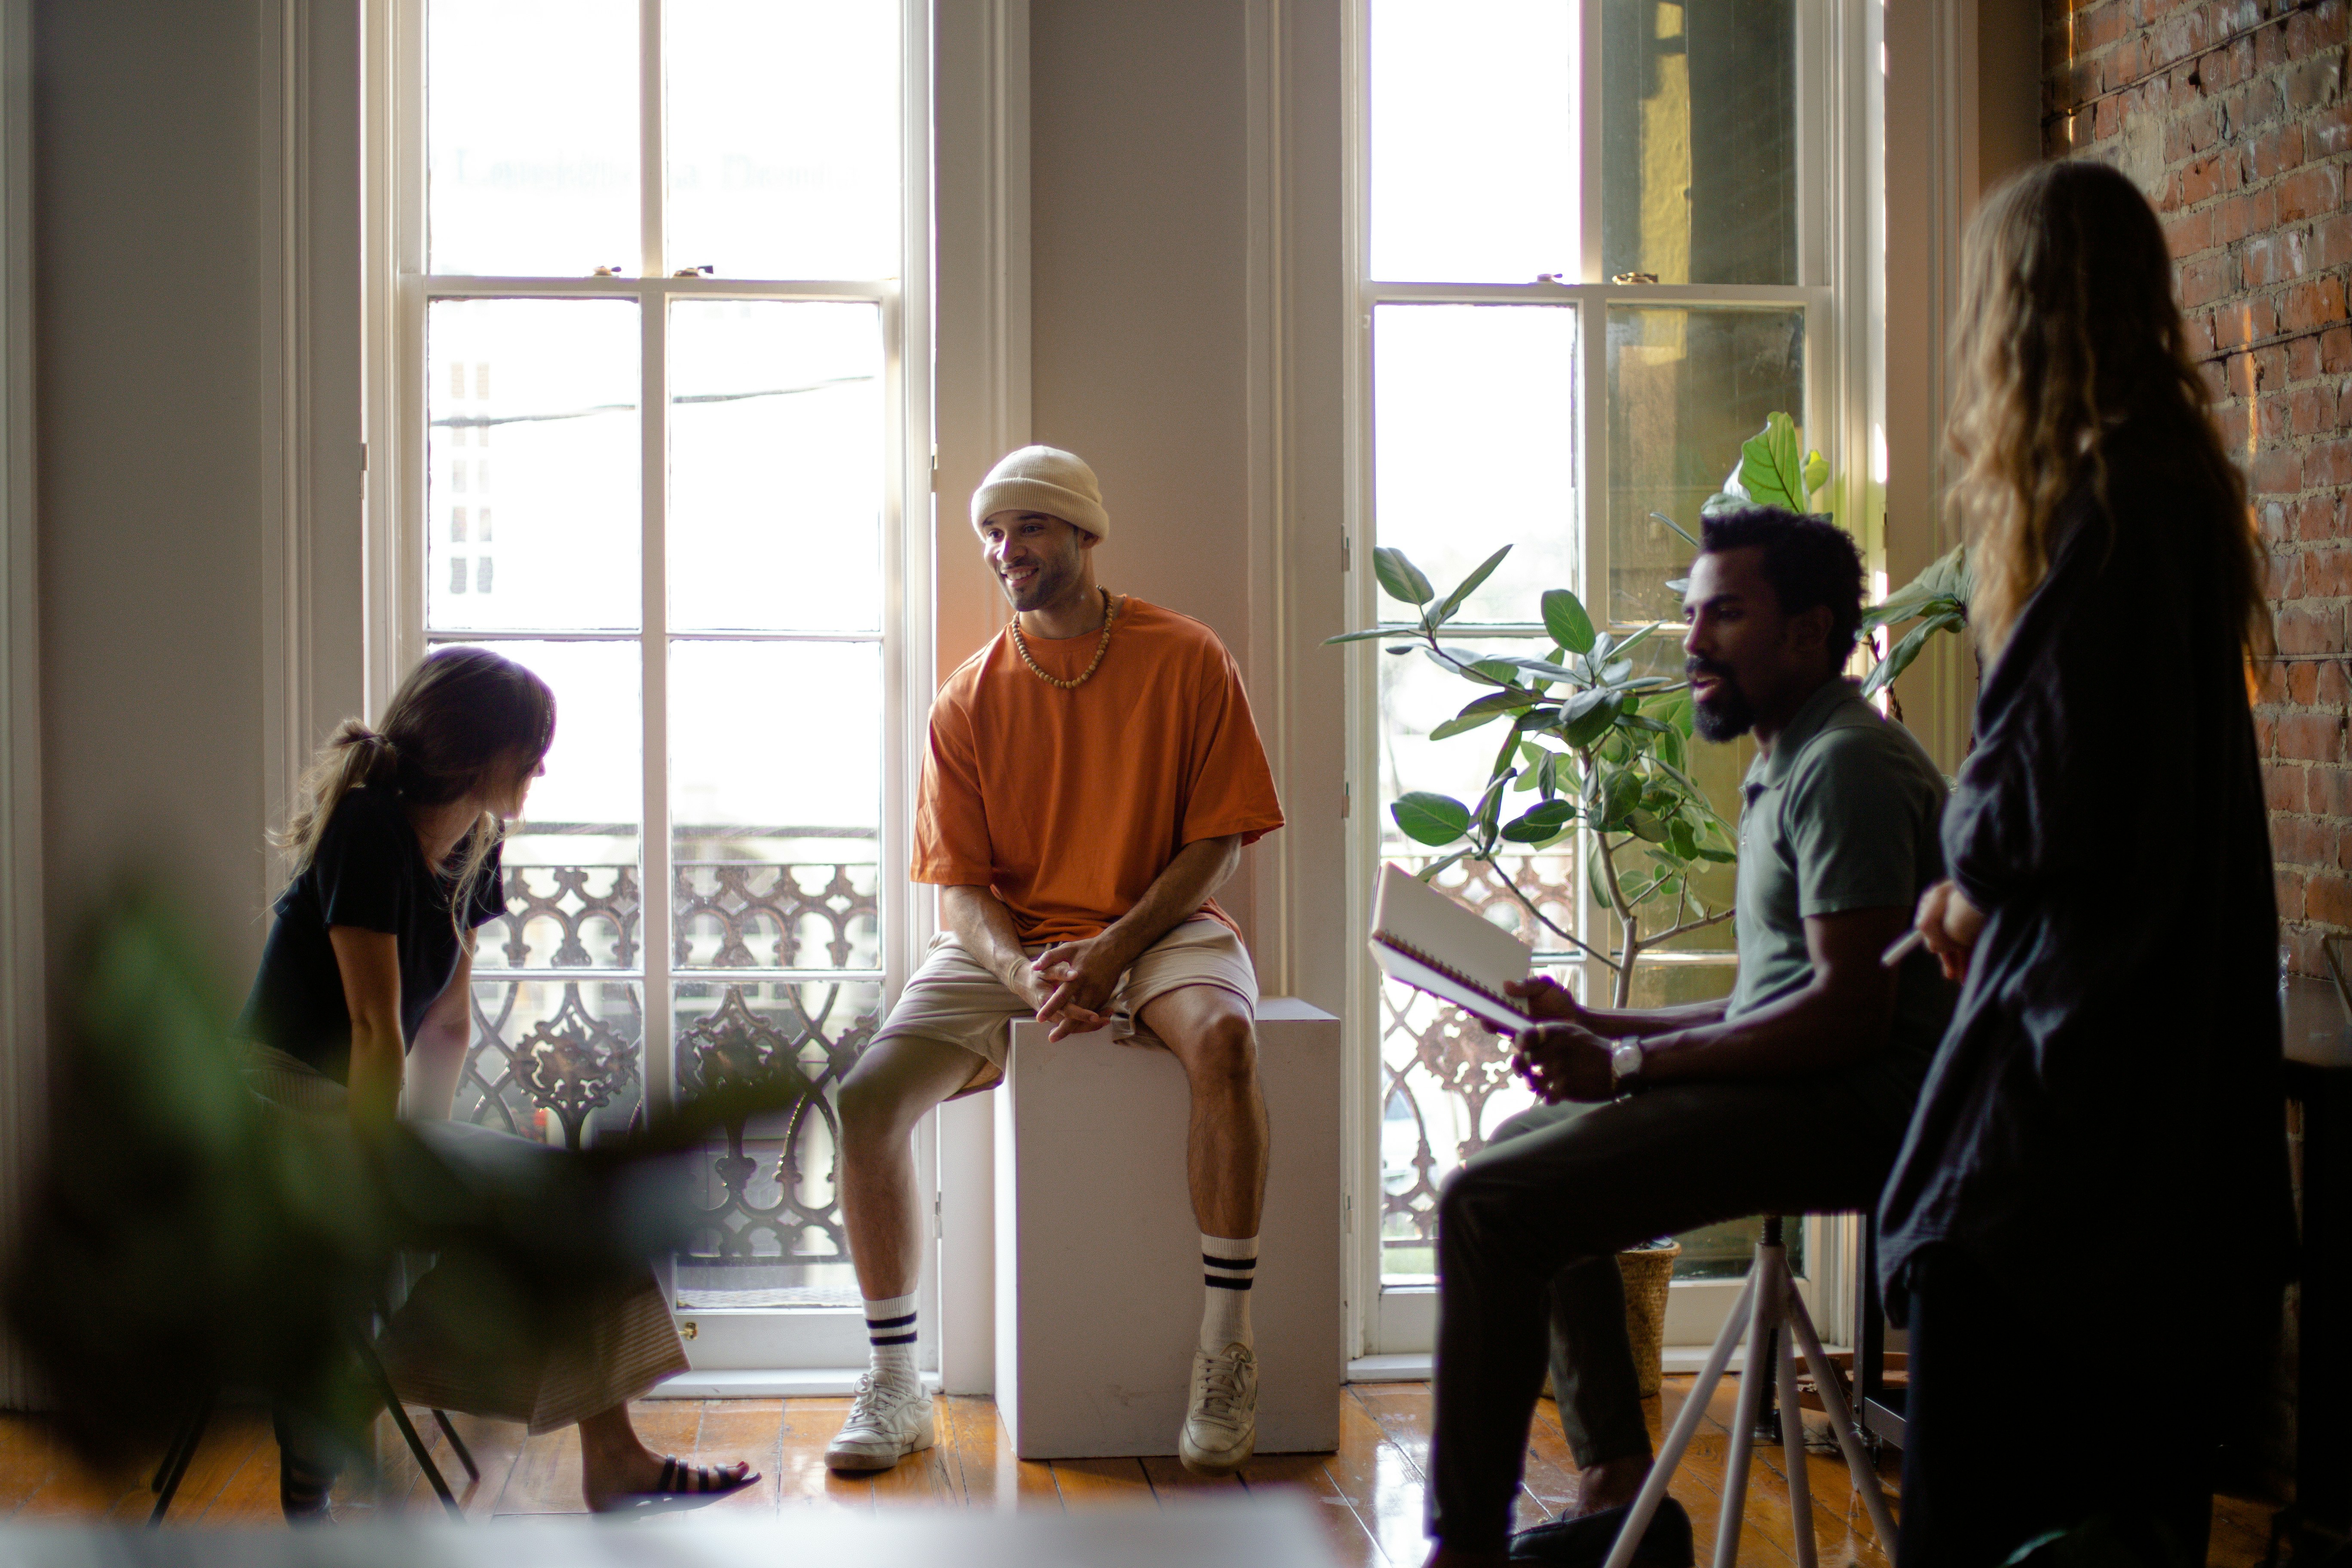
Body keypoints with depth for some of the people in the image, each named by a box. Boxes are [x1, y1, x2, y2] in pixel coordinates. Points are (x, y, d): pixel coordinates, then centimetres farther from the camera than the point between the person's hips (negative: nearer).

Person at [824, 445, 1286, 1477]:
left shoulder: (1184, 658, -2)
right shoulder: (970, 700, 4)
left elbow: (1216, 841, -3)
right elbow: (959, 885, 2)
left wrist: (1112, 950, -17)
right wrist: (1023, 972, -20)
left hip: (1156, 927, -2)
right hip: (1005, 942, 2)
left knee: (1223, 1039, -37)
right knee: (867, 1097, -21)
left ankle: (1225, 1354, -25)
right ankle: (894, 1389, -6)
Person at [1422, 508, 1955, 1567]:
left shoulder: (1845, 764, -14)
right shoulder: (1787, 765, 21)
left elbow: (1849, 1011, -23)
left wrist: (1628, 1064, -20)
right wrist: (1599, 1026, 12)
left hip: (1851, 1110, -12)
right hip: (1798, 1090, 12)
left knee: (1487, 1204, -19)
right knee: (1529, 1151, 23)